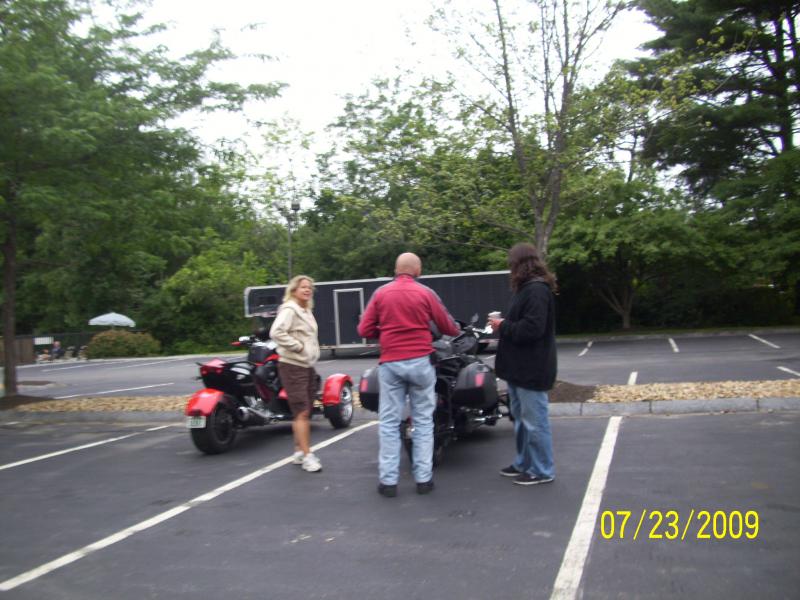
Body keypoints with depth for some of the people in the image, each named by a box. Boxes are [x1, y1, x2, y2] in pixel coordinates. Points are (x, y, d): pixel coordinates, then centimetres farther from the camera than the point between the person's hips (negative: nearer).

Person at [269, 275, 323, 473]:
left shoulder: (307, 311, 17)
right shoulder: (289, 309, -12)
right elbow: (276, 332, -26)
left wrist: (312, 352, 11)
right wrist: (298, 346, -22)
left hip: (308, 366, 9)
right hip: (293, 367, -9)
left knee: (305, 412, 13)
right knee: (301, 412, -10)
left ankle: (299, 452, 24)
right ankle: (307, 456, -6)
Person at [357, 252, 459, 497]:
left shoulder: (380, 293, 2)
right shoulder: (426, 293, -1)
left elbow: (364, 330, 1)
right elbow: (448, 327, 6)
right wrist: (456, 329, 29)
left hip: (390, 363, 1)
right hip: (420, 362, -1)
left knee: (389, 422, 6)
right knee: (423, 421, 8)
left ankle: (388, 480, 7)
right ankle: (423, 478, 11)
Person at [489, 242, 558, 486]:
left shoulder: (536, 290, -18)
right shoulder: (527, 288, 16)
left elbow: (532, 328, -26)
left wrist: (503, 326, -15)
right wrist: (503, 325, 4)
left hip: (532, 368, -11)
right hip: (520, 367, 11)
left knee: (534, 421, -1)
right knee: (521, 419, 19)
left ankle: (541, 471, 11)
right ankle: (524, 463, 31)